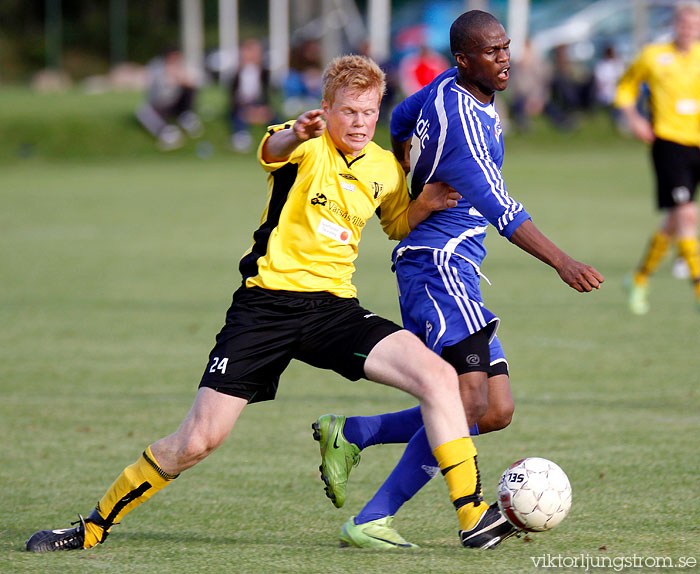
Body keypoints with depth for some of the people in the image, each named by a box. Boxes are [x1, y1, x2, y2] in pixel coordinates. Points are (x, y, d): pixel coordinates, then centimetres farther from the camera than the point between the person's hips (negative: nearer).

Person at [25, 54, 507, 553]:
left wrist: (425, 206, 4)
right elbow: (273, 150, -34)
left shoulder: (385, 169, 8)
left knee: (438, 376, -18)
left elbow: (399, 226, 28)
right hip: (268, 301, -4)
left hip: (334, 307, 4)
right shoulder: (308, 148, -8)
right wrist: (295, 134, -59)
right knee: (199, 440, -7)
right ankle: (96, 525, 12)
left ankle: (474, 516, -12)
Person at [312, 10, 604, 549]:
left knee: (496, 412, 5)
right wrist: (561, 261, -34)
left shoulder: (450, 90, 13)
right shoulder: (461, 115, -18)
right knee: (471, 401, -21)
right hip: (438, 266, -10)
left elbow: (401, 121, 34)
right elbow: (496, 204, -27)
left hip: (459, 272, 10)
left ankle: (349, 434, 14)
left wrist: (416, 188, 42)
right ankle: (371, 522, -18)